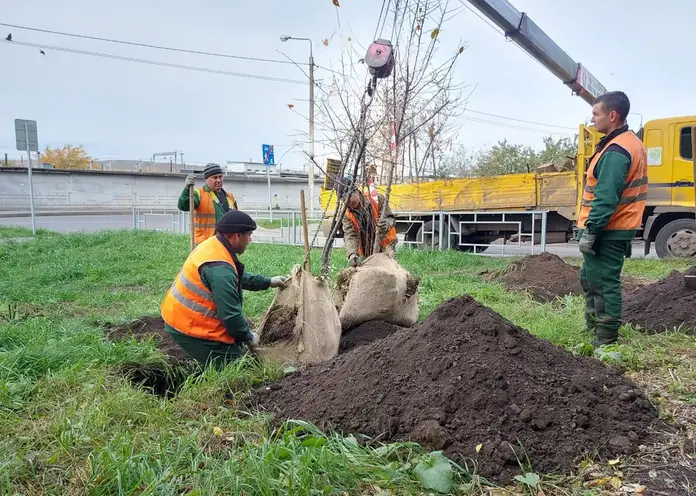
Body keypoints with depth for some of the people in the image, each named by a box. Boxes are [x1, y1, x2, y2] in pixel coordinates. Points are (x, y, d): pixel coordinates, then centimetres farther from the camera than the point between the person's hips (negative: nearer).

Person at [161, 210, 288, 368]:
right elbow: (230, 315, -24)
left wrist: (268, 282, 22)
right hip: (189, 328, -10)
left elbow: (239, 277, 21)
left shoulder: (213, 245, 4)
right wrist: (248, 337, -8)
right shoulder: (220, 269, -28)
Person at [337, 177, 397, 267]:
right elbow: (350, 236, -18)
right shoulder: (347, 215, -7)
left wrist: (387, 224, -36)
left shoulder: (376, 199, -12)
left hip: (385, 247, -2)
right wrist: (352, 254, -38)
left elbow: (389, 217, -9)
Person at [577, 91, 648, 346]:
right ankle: (594, 326, 31)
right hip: (619, 228, 11)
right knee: (589, 278, 21)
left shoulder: (616, 150, -19)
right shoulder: (632, 143, 15)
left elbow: (606, 198, -25)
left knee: (603, 283, -4)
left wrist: (589, 231, -23)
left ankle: (605, 341, 5)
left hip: (607, 231, -11)